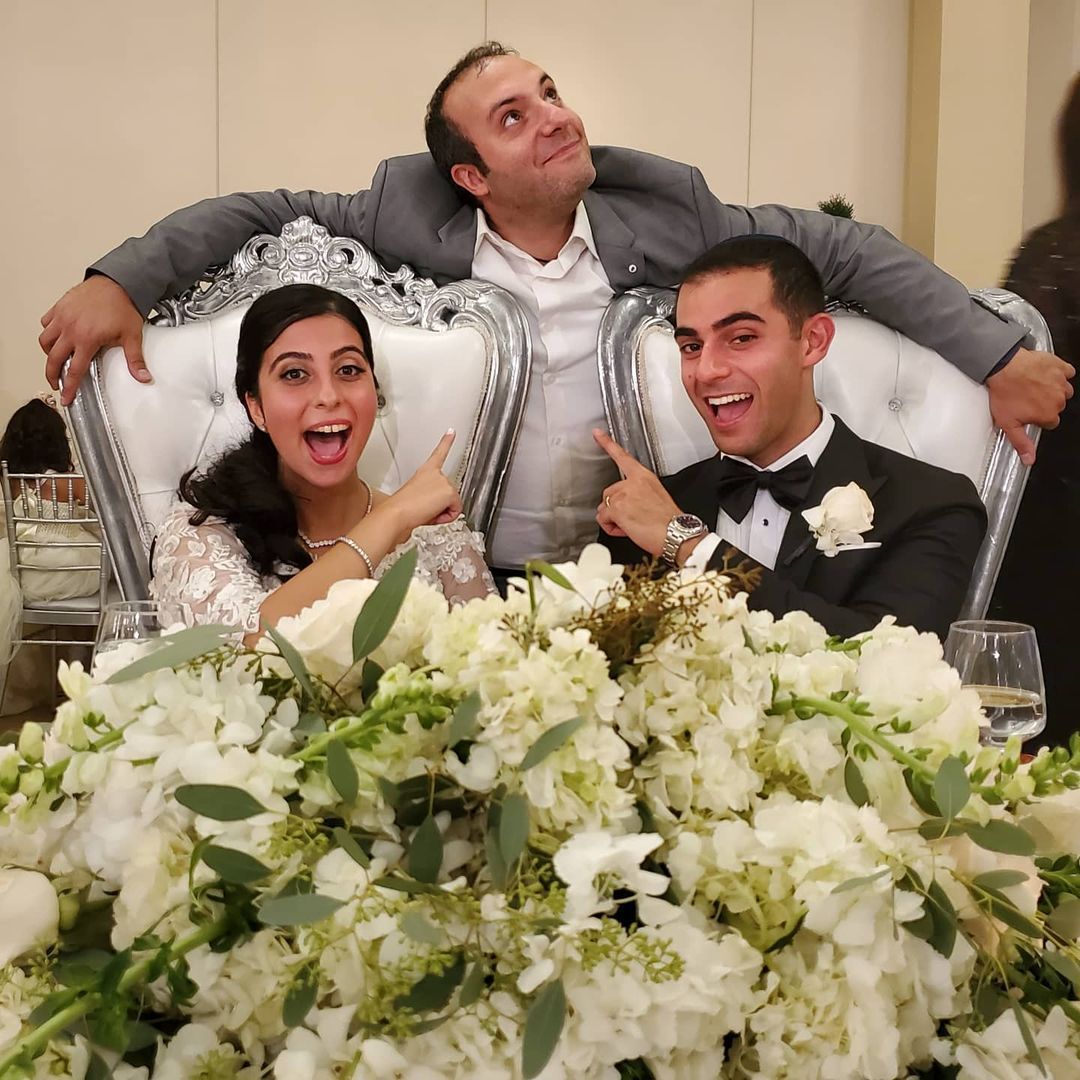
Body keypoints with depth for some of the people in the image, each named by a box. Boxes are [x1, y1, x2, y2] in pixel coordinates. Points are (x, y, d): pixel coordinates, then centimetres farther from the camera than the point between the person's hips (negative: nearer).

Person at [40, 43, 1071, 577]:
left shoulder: (662, 209, -1)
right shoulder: (415, 219, -3)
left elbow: (839, 248, 2)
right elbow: (259, 217, 4)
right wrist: (117, 279, -10)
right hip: (466, 585, -1)